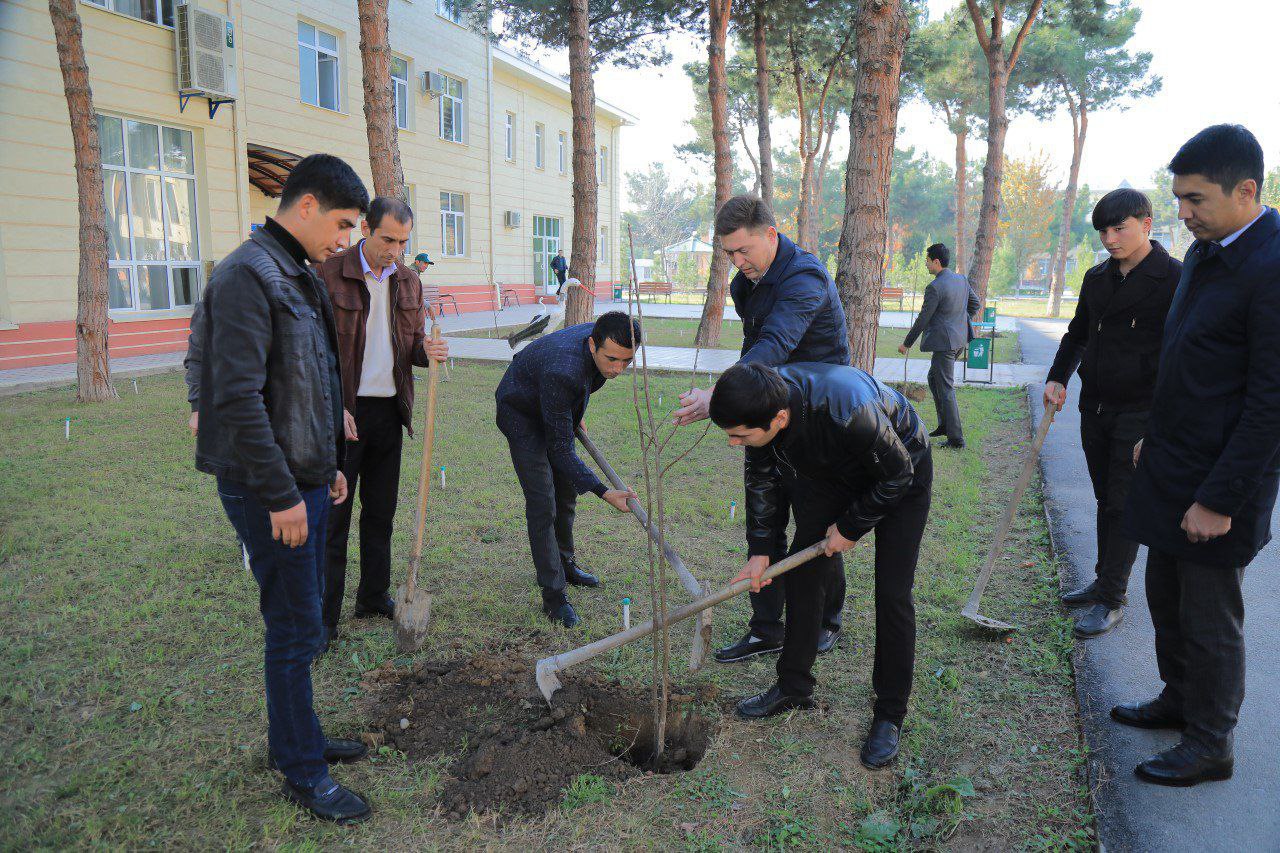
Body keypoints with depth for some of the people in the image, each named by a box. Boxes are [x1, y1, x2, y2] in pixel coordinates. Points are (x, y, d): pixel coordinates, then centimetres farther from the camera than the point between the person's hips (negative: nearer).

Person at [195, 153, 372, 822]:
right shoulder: (247, 275, -17)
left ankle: (296, 739, 35)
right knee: (295, 628, 1)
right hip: (270, 489, -9)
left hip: (306, 481, 9)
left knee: (300, 621, 18)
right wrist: (281, 495, -21)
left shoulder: (300, 276, 14)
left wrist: (329, 464, 20)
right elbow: (238, 398, -23)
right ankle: (303, 773, 17)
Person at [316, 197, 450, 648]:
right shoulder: (329, 274, -8)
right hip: (343, 411, -5)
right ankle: (324, 616, 9)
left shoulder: (409, 281, 10)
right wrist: (331, 407, -15)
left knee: (381, 512, 14)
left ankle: (374, 598, 27)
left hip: (390, 410, 6)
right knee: (333, 515, -1)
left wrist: (428, 351, -9)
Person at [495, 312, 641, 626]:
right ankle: (554, 595, -5)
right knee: (542, 503, -12)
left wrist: (575, 417, 9)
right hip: (522, 414, -7)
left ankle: (564, 563, 36)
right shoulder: (562, 372, -44)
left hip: (556, 410, 8)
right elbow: (560, 447, -36)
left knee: (566, 490, 16)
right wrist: (603, 491, -40)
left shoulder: (608, 338, -22)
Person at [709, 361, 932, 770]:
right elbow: (762, 476, -6)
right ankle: (793, 687, 20)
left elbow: (897, 474, -26)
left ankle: (889, 716, 9)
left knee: (892, 594, -8)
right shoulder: (762, 402, -26)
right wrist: (759, 550, -5)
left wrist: (851, 528, -15)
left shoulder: (848, 411, -45)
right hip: (832, 472, 6)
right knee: (803, 573, 4)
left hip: (901, 478, -5)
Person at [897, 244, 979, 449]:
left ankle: (956, 438, 0)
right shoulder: (962, 279, 7)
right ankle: (944, 424, 27)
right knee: (933, 378, 24)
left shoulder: (934, 287, -18)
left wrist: (906, 343, -4)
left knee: (946, 389, -3)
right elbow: (976, 304, 18)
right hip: (960, 339, 9)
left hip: (944, 342, -9)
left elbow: (922, 319, -15)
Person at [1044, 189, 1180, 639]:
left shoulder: (1174, 278, -10)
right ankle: (1105, 581, 27)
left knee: (1123, 505, -2)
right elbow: (1077, 334, 20)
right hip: (1095, 407, 6)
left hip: (1140, 412, -6)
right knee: (1105, 501, 15)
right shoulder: (1097, 278, 9)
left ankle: (1112, 600, 6)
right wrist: (1058, 377, 4)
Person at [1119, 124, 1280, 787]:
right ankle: (1179, 701, 40)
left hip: (1220, 483, -9)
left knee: (1209, 619, 6)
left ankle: (1210, 746, 25)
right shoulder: (1203, 253, 8)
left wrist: (1220, 499, -20)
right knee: (1166, 598, 20)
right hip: (1172, 467, 9)